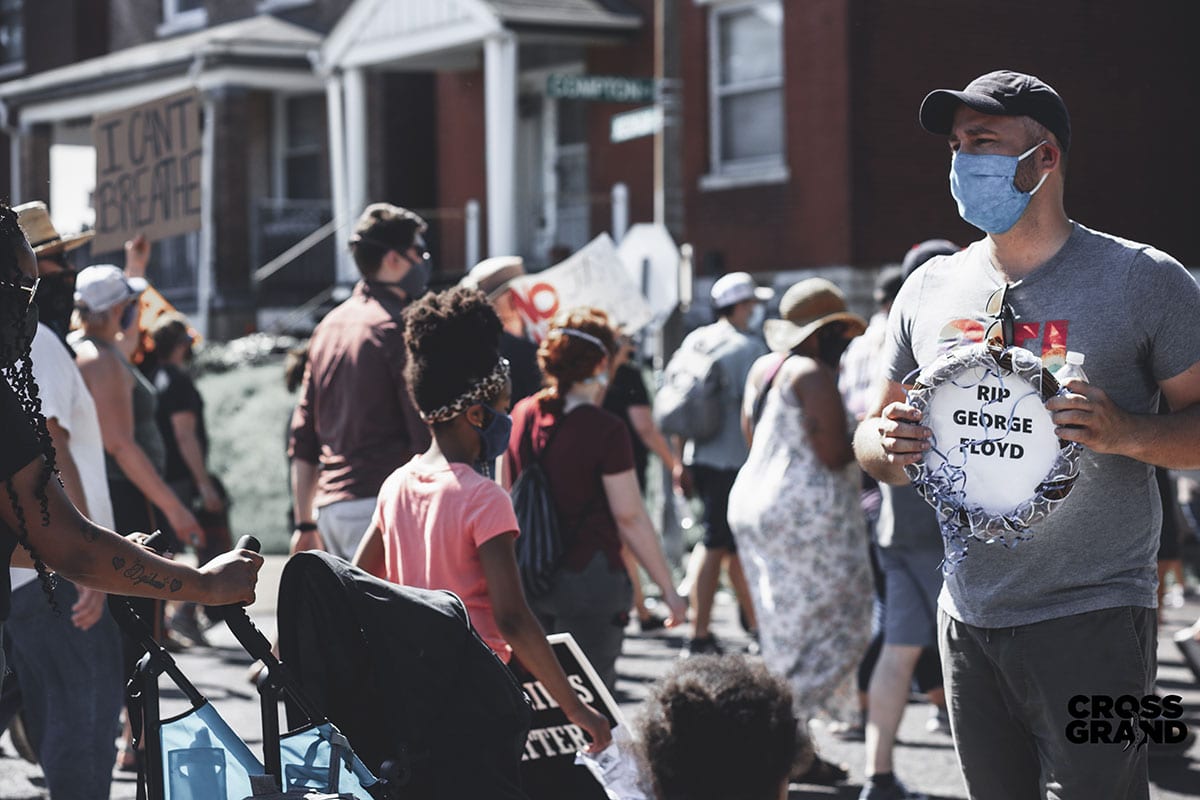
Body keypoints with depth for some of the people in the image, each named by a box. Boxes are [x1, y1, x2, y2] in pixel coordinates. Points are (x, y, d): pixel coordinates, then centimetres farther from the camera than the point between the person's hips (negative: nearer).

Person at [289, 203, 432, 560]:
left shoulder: (329, 326, 17)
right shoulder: (397, 328, -7)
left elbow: (302, 439, 19)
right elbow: (424, 435, -13)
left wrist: (304, 524, 22)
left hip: (329, 504, 8)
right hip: (379, 501, -8)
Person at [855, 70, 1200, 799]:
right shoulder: (931, 289, 10)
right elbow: (873, 437, 17)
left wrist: (1126, 433, -22)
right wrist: (887, 447, -6)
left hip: (1092, 621, -5)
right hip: (969, 620, 5)